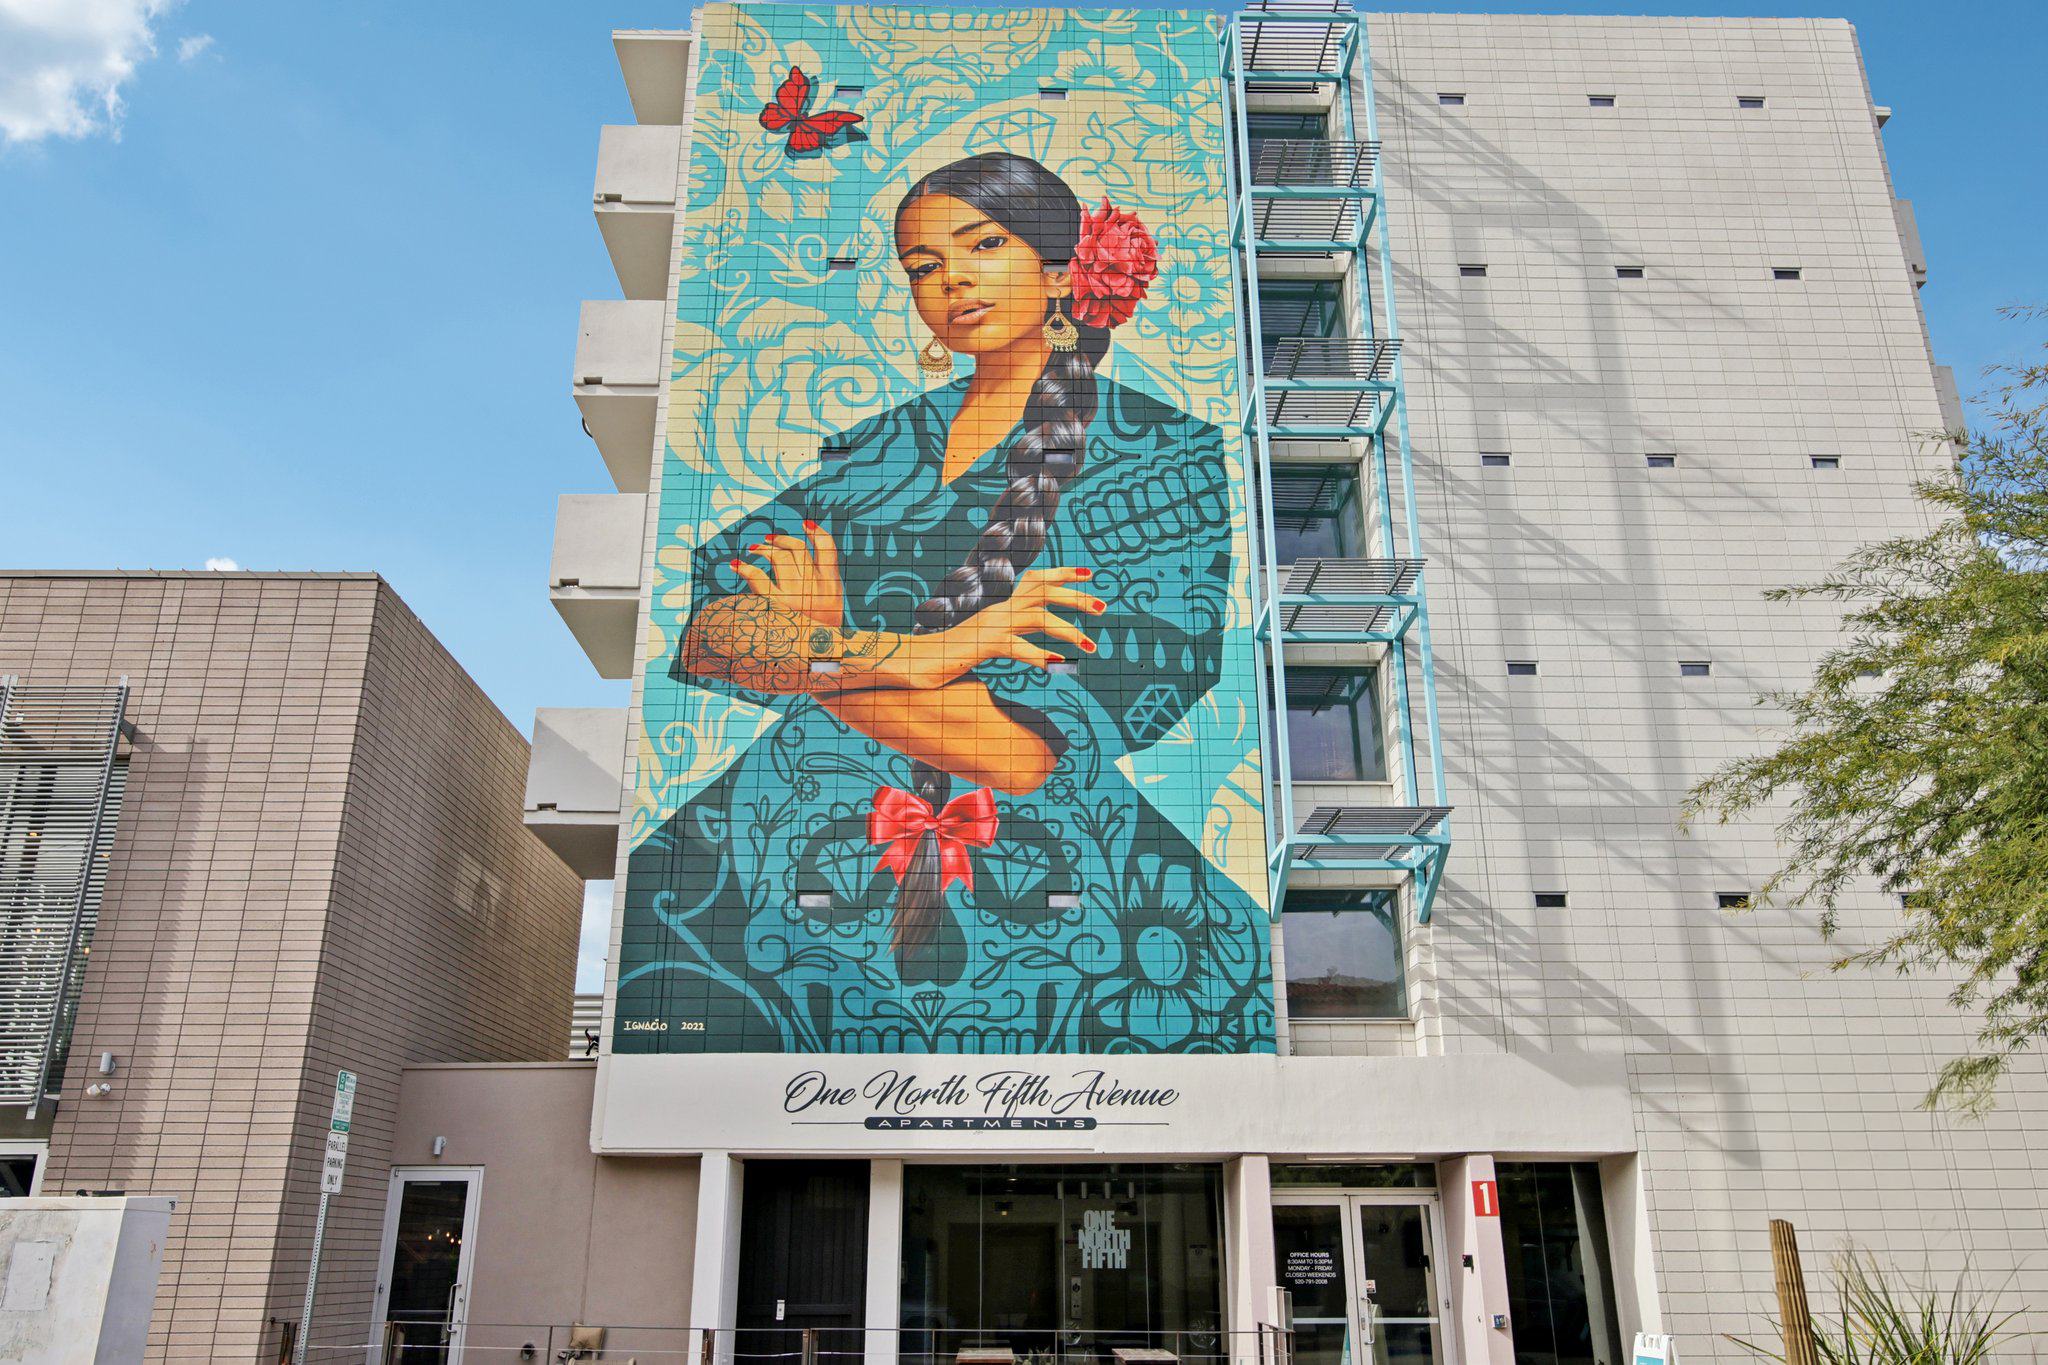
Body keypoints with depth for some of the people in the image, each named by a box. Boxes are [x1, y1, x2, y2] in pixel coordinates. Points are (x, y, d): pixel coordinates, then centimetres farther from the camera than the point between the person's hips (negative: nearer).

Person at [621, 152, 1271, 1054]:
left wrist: (824, 650, -3)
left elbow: (1034, 750, -12)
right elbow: (704, 637, 1)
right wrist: (912, 655, -14)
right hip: (802, 837, 3)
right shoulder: (881, 444, 14)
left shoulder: (1170, 455, 0)